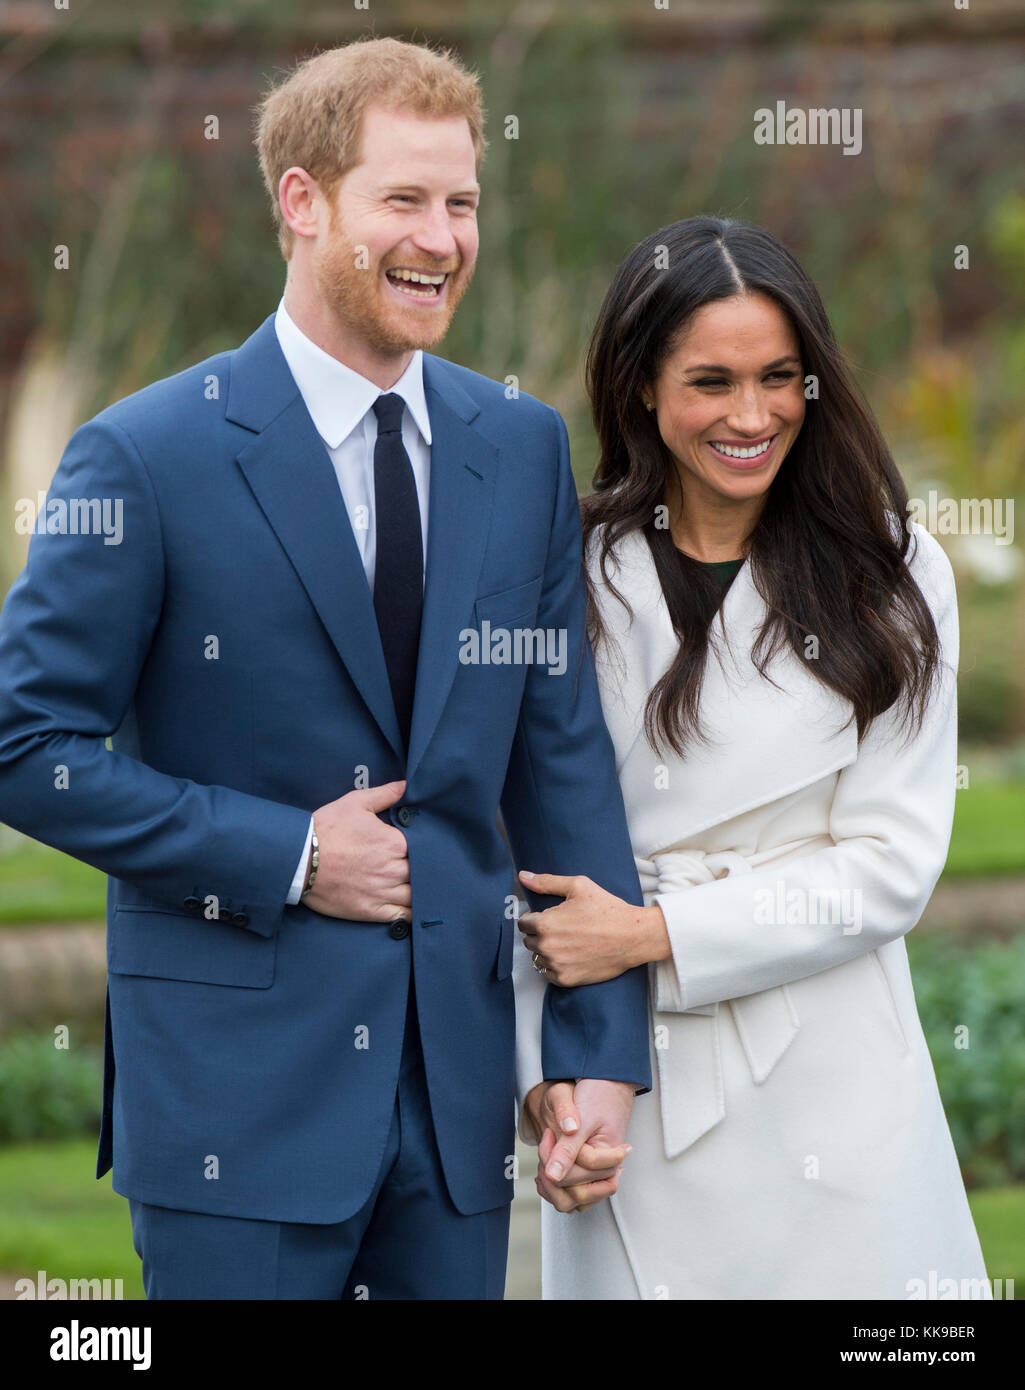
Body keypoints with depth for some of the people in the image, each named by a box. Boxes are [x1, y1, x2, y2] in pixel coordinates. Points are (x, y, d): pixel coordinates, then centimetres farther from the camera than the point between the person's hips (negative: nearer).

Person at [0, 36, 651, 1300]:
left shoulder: (523, 447, 7)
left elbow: (564, 755, 8)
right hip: (238, 1088, -4)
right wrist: (283, 854, -13)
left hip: (460, 1085, 4)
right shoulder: (147, 457, -8)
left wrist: (602, 1048, 2)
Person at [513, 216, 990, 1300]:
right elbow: (520, 849, 4)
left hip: (828, 1085, 0)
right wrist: (544, 1073, -8)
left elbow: (891, 864, -5)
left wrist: (656, 933, -13)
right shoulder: (574, 575, 3)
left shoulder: (893, 578, 0)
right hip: (627, 1095, 1)